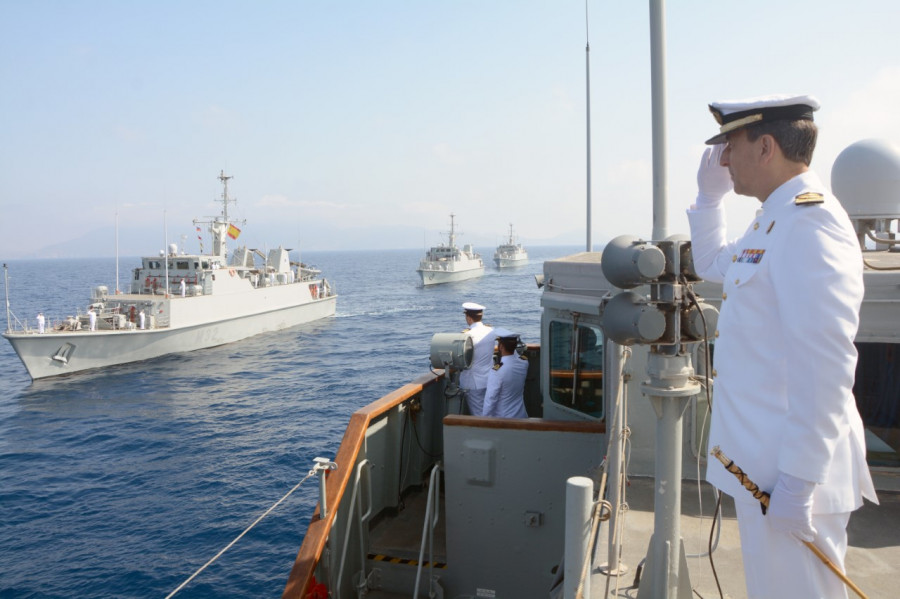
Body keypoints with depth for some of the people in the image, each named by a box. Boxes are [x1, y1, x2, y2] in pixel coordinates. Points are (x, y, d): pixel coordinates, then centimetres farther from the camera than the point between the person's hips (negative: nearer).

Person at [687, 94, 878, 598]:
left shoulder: (808, 221, -19)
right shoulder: (776, 220, 12)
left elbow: (825, 364, -25)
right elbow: (712, 263, 31)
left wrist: (799, 481, -24)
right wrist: (710, 193, 20)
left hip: (789, 470, -10)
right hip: (762, 462, 10)